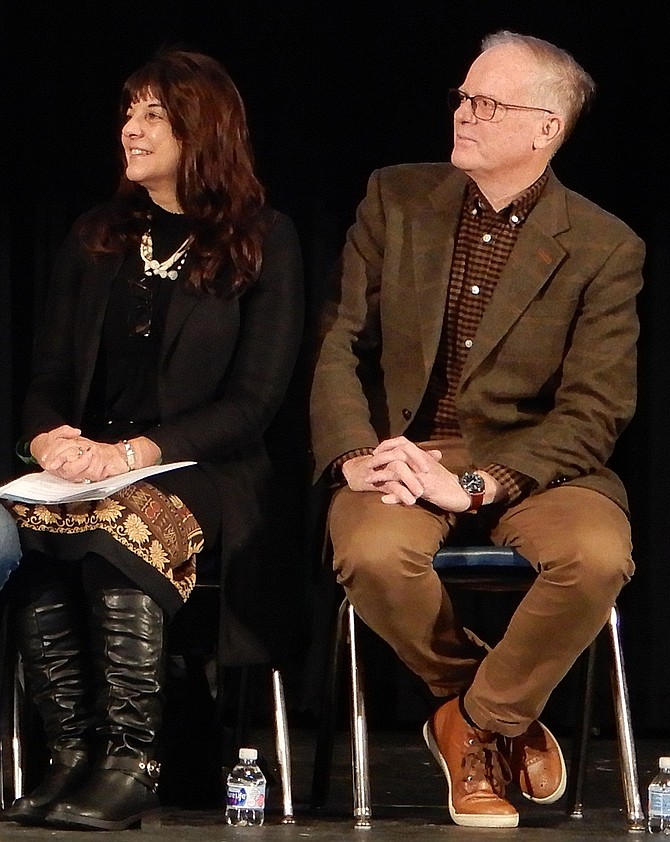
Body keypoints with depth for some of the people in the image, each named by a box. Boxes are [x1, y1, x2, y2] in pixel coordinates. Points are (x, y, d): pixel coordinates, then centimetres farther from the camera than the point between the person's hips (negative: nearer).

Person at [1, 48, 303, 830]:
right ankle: (73, 757, -28)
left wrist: (136, 453, -17)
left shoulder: (264, 243, 4)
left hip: (204, 473, -4)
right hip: (83, 468, 4)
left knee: (120, 529, -37)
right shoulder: (95, 237, 19)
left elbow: (252, 401, -4)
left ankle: (131, 765, -32)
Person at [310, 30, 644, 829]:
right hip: (401, 450, 1)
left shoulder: (604, 249, -3)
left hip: (531, 461, -1)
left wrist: (476, 484, -21)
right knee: (372, 553, -33)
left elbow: (594, 411, -8)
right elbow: (340, 344, 5)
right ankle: (464, 687, 0)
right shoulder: (395, 200, 6)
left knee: (596, 555, -33)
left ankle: (484, 722, -5)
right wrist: (356, 455, -14)